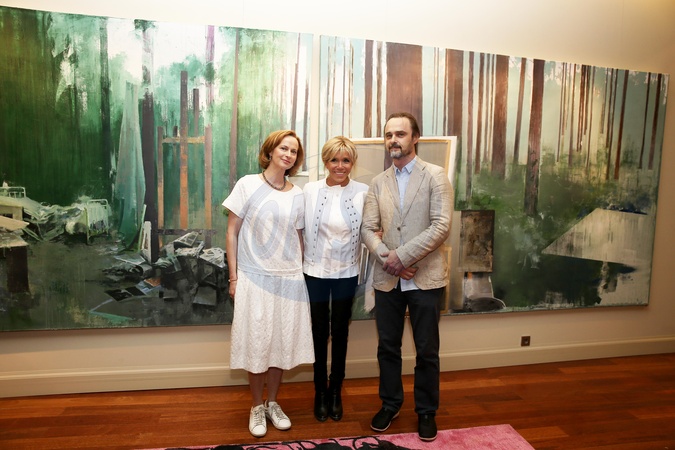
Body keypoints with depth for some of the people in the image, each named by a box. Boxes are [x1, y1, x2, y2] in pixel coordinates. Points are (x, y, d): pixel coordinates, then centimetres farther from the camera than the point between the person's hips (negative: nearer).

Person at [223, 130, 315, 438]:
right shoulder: (247, 185, -4)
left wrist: (301, 273, 8)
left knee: (283, 343, 10)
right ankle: (257, 407, 27)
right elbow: (232, 233, -3)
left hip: (289, 279, 3)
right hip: (255, 278, -3)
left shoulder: (297, 195, 4)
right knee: (257, 343, 7)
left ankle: (272, 403, 31)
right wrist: (233, 277, -5)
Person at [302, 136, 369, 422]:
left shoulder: (363, 192, -7)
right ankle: (320, 391, 32)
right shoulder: (310, 190, -6)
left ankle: (336, 391, 34)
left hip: (346, 272, 0)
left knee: (340, 332, 14)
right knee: (319, 332, 12)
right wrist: (297, 263, -5)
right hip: (315, 271, 0)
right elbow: (301, 228, -4)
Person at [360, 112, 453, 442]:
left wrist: (402, 256, -17)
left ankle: (426, 411, 32)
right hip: (387, 279, 3)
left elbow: (441, 226, -13)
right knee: (387, 347, 14)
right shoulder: (378, 183, 9)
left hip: (426, 277, -3)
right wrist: (387, 258, -14)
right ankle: (390, 404, 36)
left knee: (427, 350, 11)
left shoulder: (435, 176, -3)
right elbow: (368, 229, 3)